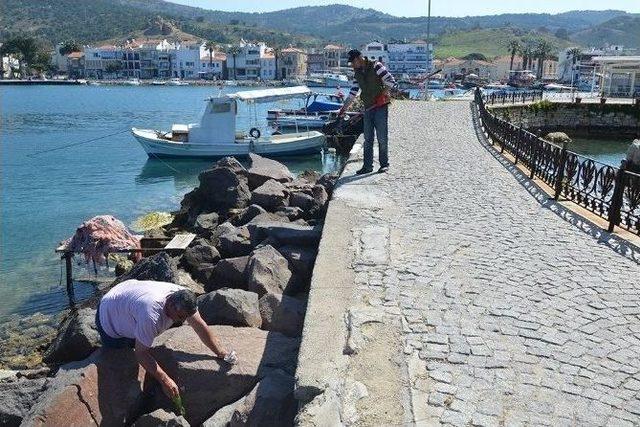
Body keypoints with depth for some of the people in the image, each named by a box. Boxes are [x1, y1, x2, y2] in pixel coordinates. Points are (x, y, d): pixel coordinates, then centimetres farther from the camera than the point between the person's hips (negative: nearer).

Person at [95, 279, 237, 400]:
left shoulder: (183, 298, -24)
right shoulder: (151, 314, -44)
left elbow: (200, 326, -17)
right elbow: (141, 353, -36)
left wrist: (221, 352, -21)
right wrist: (165, 380, -39)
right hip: (109, 317, -6)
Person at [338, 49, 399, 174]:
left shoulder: (376, 66, -7)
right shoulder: (357, 73, 13)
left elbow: (390, 80, -10)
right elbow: (353, 93, 15)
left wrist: (383, 93, -19)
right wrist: (343, 108, 11)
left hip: (381, 106, -6)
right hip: (368, 108, 6)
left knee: (382, 137, -2)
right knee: (368, 138, 5)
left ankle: (384, 164, 9)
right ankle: (367, 166, 11)